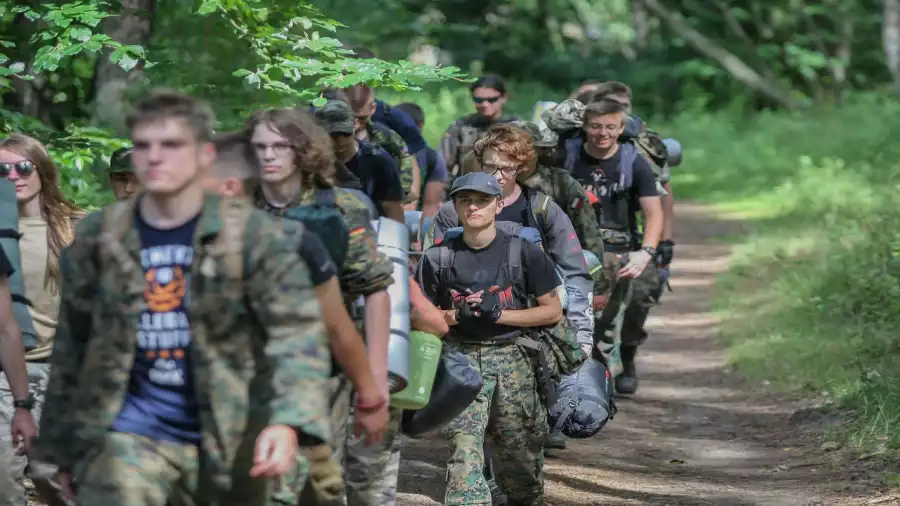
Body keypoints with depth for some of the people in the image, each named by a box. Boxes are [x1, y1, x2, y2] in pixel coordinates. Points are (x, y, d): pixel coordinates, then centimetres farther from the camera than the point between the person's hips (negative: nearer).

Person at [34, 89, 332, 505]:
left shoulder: (251, 235, -7)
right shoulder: (97, 239, 1)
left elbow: (297, 332, -17)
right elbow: (71, 348, 9)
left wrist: (289, 422, -34)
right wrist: (63, 448, 11)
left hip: (229, 436, 0)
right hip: (130, 433, 0)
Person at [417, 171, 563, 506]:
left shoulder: (523, 252, 0)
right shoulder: (438, 258, 3)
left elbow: (553, 311, 0)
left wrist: (499, 314, -12)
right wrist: (457, 315, -12)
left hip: (513, 359, 0)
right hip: (462, 358, 0)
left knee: (520, 453, 7)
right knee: (464, 444, -18)